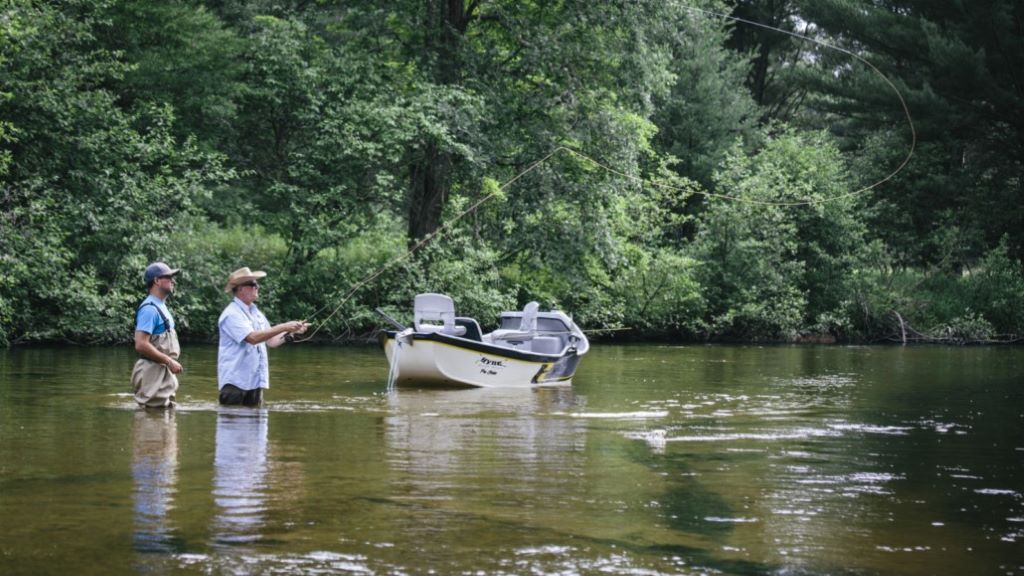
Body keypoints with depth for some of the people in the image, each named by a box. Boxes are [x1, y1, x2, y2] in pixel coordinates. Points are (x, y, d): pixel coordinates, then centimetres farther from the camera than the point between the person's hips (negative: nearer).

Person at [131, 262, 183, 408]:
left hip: (164, 372, 10)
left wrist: (171, 362, 12)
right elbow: (141, 345, -24)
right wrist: (169, 361, -20)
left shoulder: (161, 306, 16)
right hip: (153, 373, -10)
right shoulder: (149, 309, -16)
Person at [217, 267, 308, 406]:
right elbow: (253, 338, -24)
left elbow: (271, 341, 15)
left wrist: (292, 332, -2)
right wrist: (283, 327, -24)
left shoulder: (256, 313, 14)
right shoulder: (232, 314, -12)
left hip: (255, 380, 8)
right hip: (235, 379, -8)